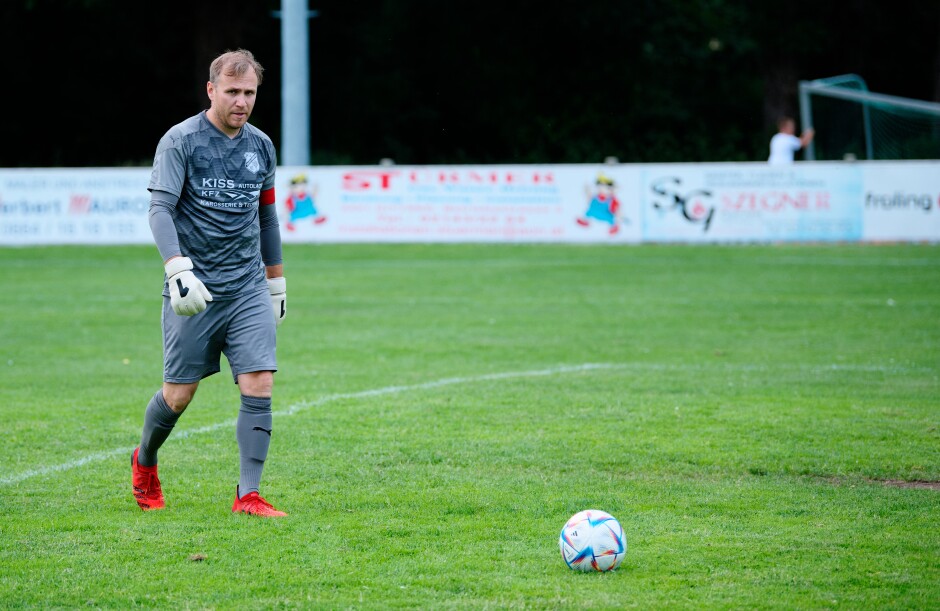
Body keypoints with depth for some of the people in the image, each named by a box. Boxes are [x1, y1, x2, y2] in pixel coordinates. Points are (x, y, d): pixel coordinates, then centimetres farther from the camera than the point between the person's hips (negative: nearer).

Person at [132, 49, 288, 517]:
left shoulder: (261, 145, 10)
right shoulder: (180, 141, -7)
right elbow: (160, 209, -15)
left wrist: (276, 280, 24)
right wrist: (178, 269, -29)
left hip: (248, 290, 4)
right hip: (193, 291, -4)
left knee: (259, 387, -10)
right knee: (178, 395, 3)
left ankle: (248, 495, -5)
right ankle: (144, 462, 32)